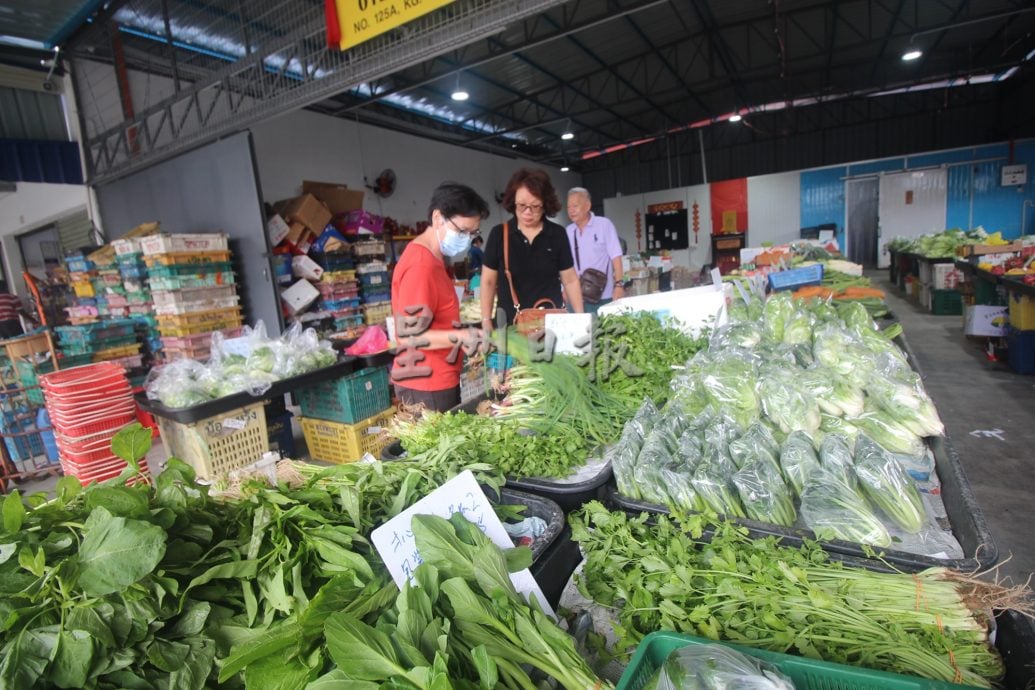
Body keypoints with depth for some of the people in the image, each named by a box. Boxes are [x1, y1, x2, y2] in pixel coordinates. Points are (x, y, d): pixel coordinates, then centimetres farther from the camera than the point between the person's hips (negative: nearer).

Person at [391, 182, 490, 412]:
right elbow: (408, 335, -23)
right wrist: (460, 336, -28)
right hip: (426, 386, -10)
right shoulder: (421, 266, -20)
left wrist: (465, 334, 15)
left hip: (439, 380, 10)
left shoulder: (432, 258, 11)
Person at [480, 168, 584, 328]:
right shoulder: (498, 235, -3)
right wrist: (486, 322, -3)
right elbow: (488, 281, 2)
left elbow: (570, 280, 5)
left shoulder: (557, 235, 0)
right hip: (510, 324, -1)